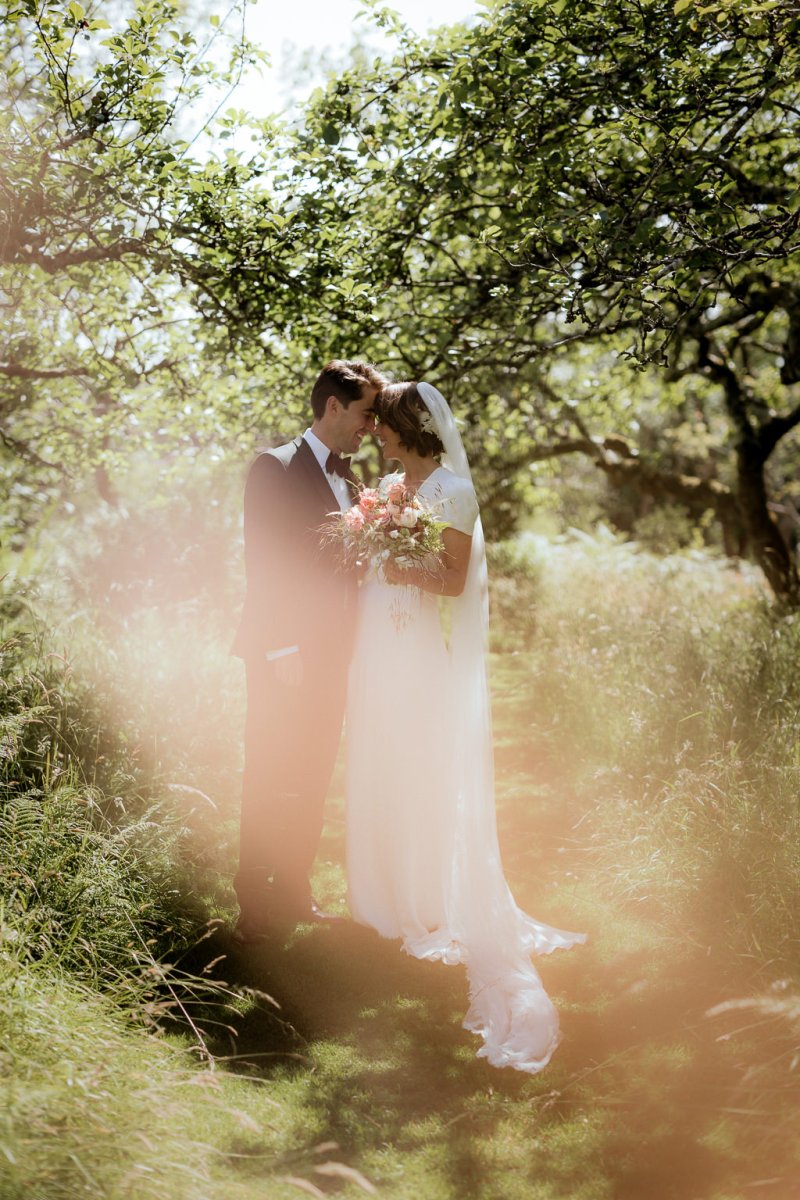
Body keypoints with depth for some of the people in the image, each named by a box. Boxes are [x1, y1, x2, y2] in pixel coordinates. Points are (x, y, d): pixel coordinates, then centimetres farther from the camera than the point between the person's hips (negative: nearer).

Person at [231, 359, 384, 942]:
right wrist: (282, 649, -18)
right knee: (271, 782, -2)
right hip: (285, 652, -7)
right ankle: (256, 909, 6)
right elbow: (262, 562, -14)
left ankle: (295, 894, 20)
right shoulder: (276, 466, -8)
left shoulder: (346, 474, 15)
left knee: (312, 782, 11)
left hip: (332, 653, 7)